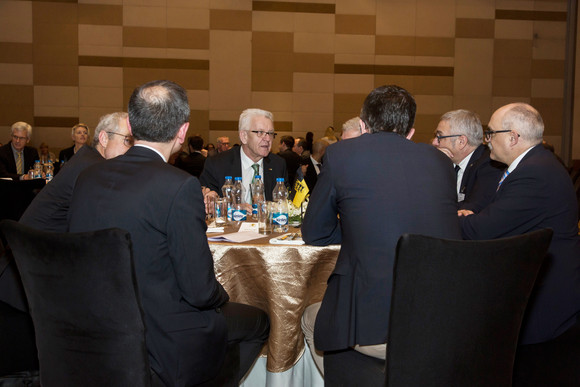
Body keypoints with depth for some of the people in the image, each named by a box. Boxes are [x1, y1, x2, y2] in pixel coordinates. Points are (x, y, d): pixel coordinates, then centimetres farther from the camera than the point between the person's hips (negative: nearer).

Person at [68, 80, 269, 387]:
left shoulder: (88, 177, -2)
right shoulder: (179, 187, -24)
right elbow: (200, 290, -20)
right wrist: (220, 297, 3)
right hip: (162, 347, -7)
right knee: (257, 322, 17)